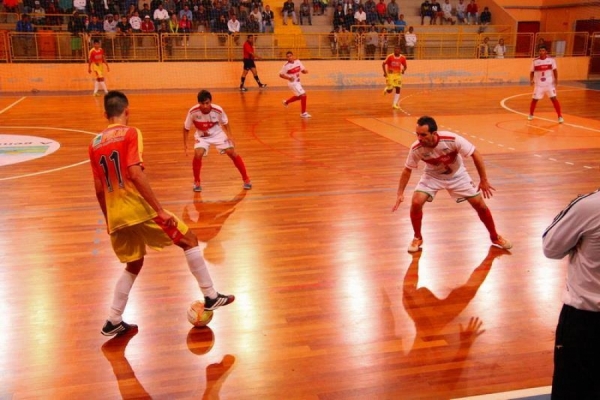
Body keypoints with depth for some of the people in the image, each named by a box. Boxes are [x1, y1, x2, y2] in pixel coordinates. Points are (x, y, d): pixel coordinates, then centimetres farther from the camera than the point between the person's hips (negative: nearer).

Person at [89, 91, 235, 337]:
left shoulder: (95, 144, 12)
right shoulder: (130, 133, -6)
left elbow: (99, 189, 15)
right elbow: (135, 174, -18)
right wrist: (160, 210, -18)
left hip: (116, 216, 7)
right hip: (139, 209, -7)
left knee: (133, 265, 24)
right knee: (189, 240, 8)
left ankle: (113, 322, 24)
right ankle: (210, 297, 10)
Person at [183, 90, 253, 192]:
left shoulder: (218, 110, -26)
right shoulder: (193, 112, -27)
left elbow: (225, 123, -4)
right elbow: (186, 128, -10)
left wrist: (229, 136, -16)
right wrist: (185, 144, -14)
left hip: (217, 134, 1)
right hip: (201, 136, 0)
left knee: (232, 153, -9)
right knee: (198, 154, -26)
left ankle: (246, 179, 10)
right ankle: (196, 182, -3)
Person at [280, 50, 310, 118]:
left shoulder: (297, 61, -3)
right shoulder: (286, 66, -18)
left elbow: (302, 70, 6)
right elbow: (281, 75, -12)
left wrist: (305, 71, -17)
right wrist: (289, 78, -26)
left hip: (297, 82, 8)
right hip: (293, 83, -8)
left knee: (299, 96, 24)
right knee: (303, 95, -14)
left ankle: (286, 102, 46)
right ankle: (303, 113, -4)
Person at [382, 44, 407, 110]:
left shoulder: (403, 58, -6)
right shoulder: (390, 56, -13)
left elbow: (405, 66, 8)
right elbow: (383, 64, -4)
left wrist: (403, 70, -14)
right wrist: (385, 72, -13)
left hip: (398, 74, 2)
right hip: (390, 74, -2)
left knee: (398, 89, -9)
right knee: (390, 90, -6)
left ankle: (394, 104, -2)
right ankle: (386, 89, 33)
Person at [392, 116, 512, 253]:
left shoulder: (452, 140, -36)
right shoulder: (416, 149, -29)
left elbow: (476, 154, -23)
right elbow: (407, 170, -11)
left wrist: (484, 180, -20)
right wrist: (400, 193, -17)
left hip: (457, 175, 0)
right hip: (432, 176, 1)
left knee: (480, 205, -2)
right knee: (416, 203, -20)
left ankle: (495, 238, 23)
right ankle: (417, 238, 5)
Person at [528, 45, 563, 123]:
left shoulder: (551, 60, -5)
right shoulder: (535, 61, -4)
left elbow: (555, 70, 2)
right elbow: (532, 72, 4)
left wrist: (556, 79, -10)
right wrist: (531, 80, -11)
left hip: (549, 83, -1)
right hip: (539, 84, 1)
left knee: (554, 99, -7)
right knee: (534, 99, 5)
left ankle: (560, 116, -1)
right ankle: (531, 114, 29)